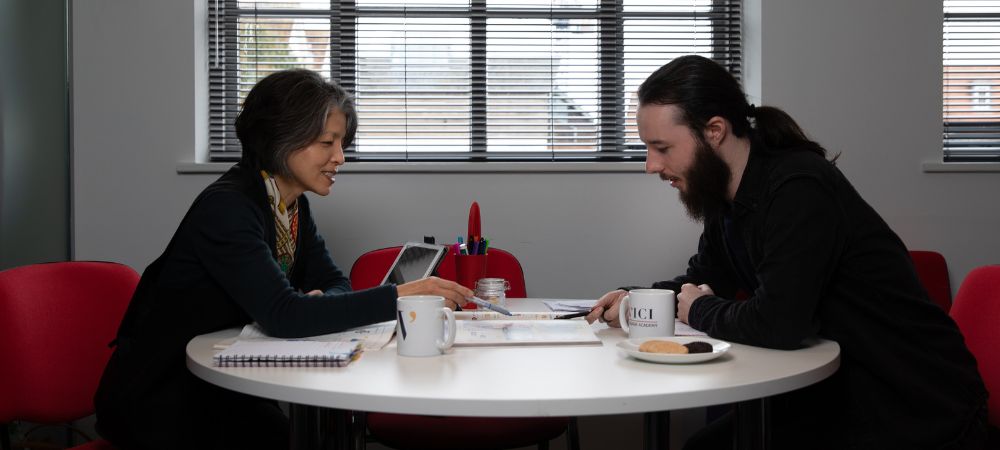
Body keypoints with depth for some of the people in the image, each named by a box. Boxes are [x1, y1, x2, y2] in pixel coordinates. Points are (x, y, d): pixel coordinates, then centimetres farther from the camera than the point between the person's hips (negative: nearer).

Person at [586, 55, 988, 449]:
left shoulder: (799, 189, -25)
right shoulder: (723, 194, 3)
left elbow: (778, 323, -32)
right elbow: (703, 281, 18)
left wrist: (699, 311, -13)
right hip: (836, 392, 8)